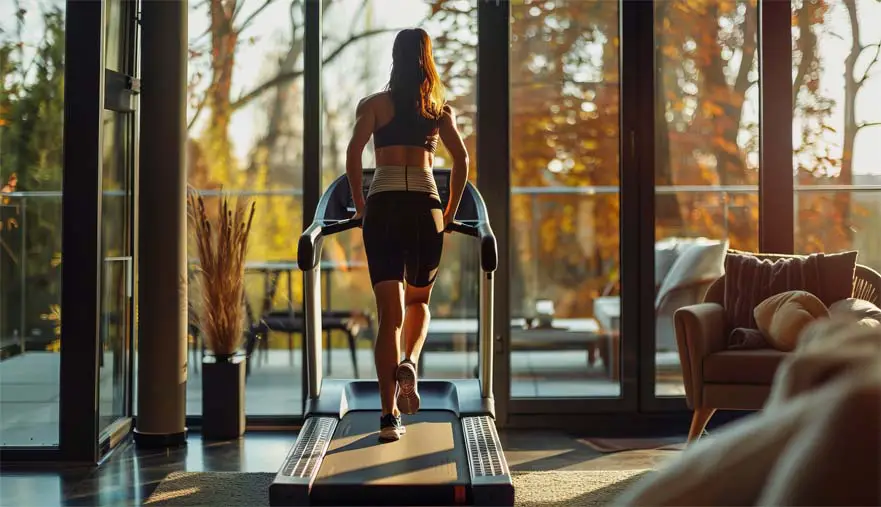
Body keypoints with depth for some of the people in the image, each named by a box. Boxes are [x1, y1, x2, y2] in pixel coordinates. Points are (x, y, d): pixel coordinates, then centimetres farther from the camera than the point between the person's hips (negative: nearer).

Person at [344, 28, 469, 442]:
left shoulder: (374, 104, 8)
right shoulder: (440, 108, 12)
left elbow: (353, 153, -5)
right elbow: (461, 158, 2)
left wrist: (359, 204, 7)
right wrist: (451, 210, 11)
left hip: (382, 206, -1)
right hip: (425, 206, 1)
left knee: (389, 312, -1)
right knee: (418, 301, 22)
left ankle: (389, 416, -9)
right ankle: (409, 364, -8)